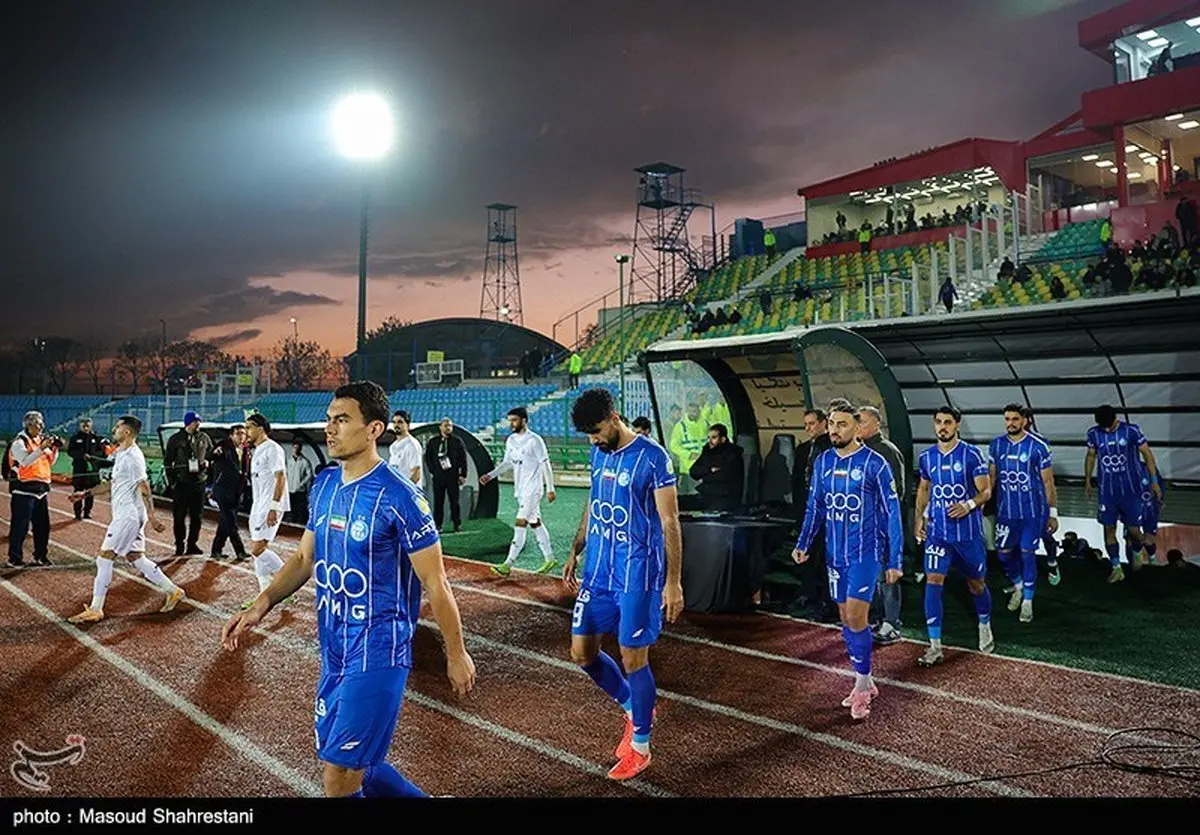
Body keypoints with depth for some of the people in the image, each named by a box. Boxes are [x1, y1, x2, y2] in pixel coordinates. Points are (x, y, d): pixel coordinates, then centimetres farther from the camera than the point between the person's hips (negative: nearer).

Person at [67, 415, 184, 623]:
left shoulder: (132, 456, -16)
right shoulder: (121, 454, 15)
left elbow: (144, 487, -21)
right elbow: (113, 483, 26)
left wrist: (152, 516, -24)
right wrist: (86, 493, 23)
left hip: (129, 515, -10)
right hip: (125, 514, 10)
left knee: (104, 558, -6)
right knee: (135, 557, 12)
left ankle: (95, 609, 0)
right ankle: (173, 591, 18)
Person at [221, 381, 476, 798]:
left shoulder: (399, 497, -18)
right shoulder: (324, 484, 4)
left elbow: (435, 582, -13)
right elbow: (304, 558, 15)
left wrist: (456, 654, -7)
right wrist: (260, 606, 2)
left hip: (378, 655, -8)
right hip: (333, 652, 8)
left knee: (339, 777, -4)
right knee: (353, 766, 17)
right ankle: (421, 798, 39)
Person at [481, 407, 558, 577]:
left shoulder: (534, 440, -14)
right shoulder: (511, 440, 9)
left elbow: (545, 464, -12)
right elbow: (507, 463, 17)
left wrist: (550, 488, -14)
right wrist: (491, 475, 3)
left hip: (533, 489, -8)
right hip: (520, 489, 8)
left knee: (520, 524, -12)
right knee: (535, 524, 13)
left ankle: (508, 565, -14)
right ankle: (550, 559, 24)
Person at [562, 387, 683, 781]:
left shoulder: (652, 457, -15)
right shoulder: (599, 453, 6)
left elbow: (670, 523, -14)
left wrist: (673, 582, -15)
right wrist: (575, 552, 17)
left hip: (637, 574, -7)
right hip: (598, 569, 7)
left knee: (634, 658, 1)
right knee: (582, 651, 10)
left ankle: (640, 745, 20)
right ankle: (633, 708, 34)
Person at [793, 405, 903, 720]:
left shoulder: (874, 464, -11)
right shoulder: (822, 462, 4)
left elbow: (892, 512, -8)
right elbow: (815, 507, 13)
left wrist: (895, 560, -10)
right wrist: (803, 544, 4)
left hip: (865, 553, -6)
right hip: (835, 554, 6)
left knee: (855, 618, -10)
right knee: (846, 619, 11)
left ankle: (862, 686, 7)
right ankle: (865, 685, 25)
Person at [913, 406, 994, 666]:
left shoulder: (971, 454, -8)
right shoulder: (927, 456, 5)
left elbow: (986, 491, -9)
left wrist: (969, 505, -28)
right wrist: (919, 518, 10)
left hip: (968, 532, -2)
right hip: (937, 532, 3)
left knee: (976, 583, 13)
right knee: (933, 581, -10)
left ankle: (985, 628, 42)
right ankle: (935, 647, -6)